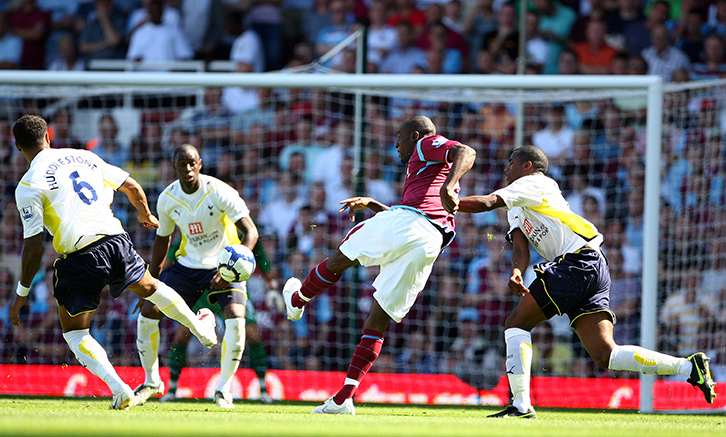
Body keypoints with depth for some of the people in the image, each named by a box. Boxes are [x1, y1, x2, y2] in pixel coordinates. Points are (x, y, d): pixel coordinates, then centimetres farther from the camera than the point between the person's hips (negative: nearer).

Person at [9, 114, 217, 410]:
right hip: (115, 240, 4)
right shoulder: (84, 156, 12)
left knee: (74, 332, 10)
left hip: (79, 258, -4)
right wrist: (146, 215, 40)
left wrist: (22, 292, 0)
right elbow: (132, 187, 19)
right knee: (148, 287, 32)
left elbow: (33, 245, -8)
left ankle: (119, 389, -8)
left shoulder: (28, 187, -3)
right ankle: (201, 329, 51)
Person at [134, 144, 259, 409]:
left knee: (235, 318, -27)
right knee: (148, 313, -7)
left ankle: (223, 390, -7)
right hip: (188, 265, 4)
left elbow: (251, 232, -26)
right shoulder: (167, 199, -7)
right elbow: (162, 239, 10)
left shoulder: (220, 192, -22)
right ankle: (152, 382, 15)